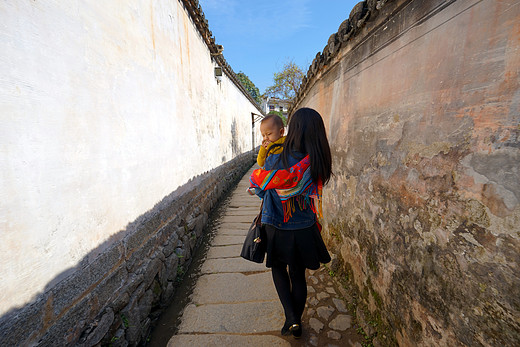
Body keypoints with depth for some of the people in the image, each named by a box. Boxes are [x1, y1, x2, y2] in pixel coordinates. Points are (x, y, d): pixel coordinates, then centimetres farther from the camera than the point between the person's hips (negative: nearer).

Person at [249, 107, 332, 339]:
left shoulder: (276, 160, -22)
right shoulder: (318, 164, -11)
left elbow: (260, 190, -8)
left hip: (278, 230, -3)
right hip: (305, 231, 3)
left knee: (279, 269, 26)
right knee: (298, 275, 23)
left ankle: (292, 318, 20)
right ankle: (296, 323, 43)